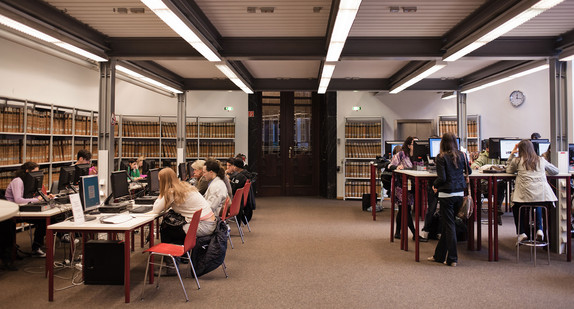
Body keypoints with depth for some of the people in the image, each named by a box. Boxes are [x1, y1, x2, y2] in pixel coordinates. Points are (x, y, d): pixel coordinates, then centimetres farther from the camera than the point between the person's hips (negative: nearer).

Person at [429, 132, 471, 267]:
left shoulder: (441, 157, -11)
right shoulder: (461, 155, 4)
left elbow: (442, 177, -15)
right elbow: (469, 171, 18)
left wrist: (435, 186, 3)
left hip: (447, 194, -5)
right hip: (460, 193, 5)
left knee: (449, 225, 2)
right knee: (446, 224, 15)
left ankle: (452, 259, 5)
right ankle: (439, 255, 26)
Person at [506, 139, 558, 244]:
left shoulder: (517, 160, 5)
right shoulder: (541, 160, 13)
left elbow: (509, 171, 25)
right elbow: (555, 171, 27)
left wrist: (512, 154, 24)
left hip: (526, 196, -3)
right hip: (543, 196, 3)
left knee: (516, 207, 26)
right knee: (537, 205, 37)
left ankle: (521, 233, 13)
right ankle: (539, 229, 23)